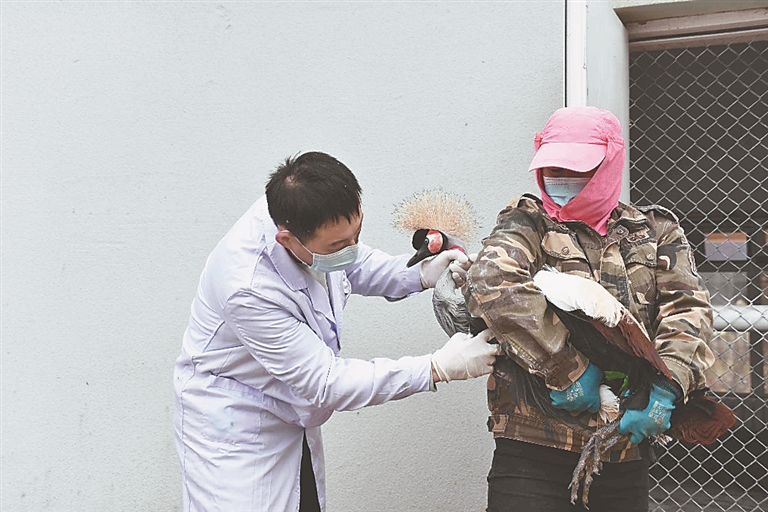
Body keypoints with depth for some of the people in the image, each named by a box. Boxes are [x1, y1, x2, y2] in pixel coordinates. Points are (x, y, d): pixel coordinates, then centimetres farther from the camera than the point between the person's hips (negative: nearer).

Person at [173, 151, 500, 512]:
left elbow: (354, 267, 9)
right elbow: (326, 384, -27)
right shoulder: (248, 288, -36)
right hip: (231, 434, -7)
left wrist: (420, 275, -9)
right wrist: (438, 368, -28)